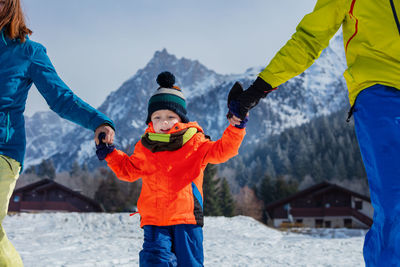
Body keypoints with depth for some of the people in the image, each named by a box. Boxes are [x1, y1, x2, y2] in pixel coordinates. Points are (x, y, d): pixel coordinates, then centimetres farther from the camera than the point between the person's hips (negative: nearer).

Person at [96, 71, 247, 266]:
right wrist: (109, 153, 14)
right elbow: (128, 170, 23)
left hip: (186, 217, -1)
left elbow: (221, 150, -7)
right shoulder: (145, 148, 10)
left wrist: (237, 126, -19)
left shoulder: (194, 143, 2)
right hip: (154, 219, 1)